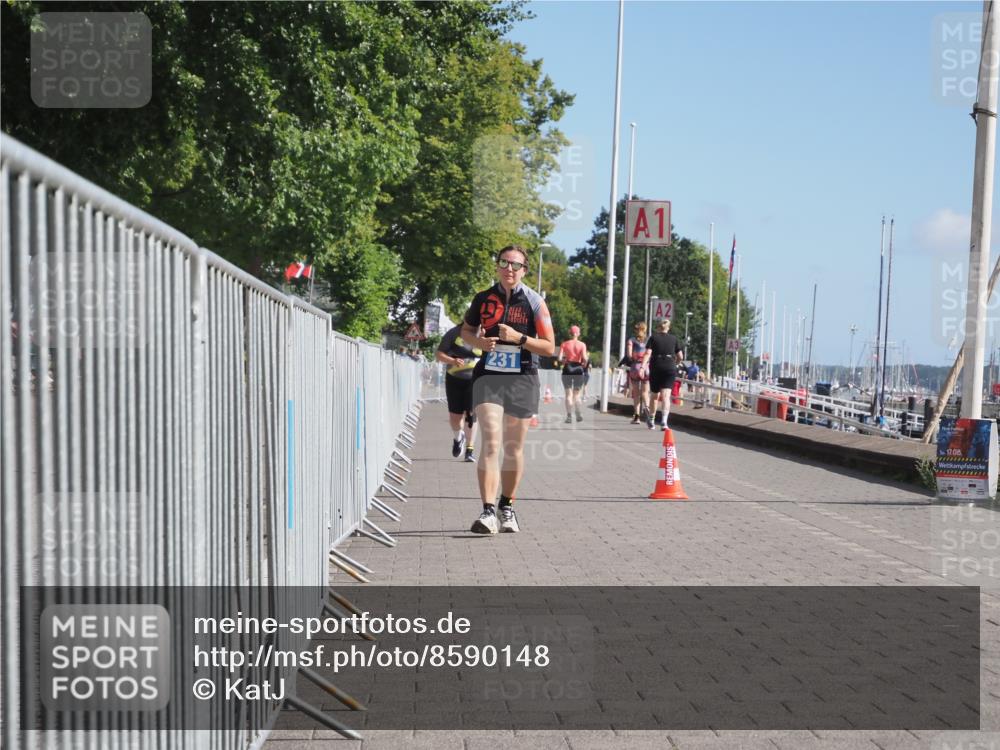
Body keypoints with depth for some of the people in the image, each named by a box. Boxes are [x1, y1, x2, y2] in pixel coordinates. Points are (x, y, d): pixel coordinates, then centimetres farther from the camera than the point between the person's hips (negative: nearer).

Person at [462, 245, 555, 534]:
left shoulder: (534, 302, 0)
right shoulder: (483, 299, 5)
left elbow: (549, 347, -2)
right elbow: (466, 330, 20)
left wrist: (518, 337, -16)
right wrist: (479, 341, -2)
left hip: (522, 380, 0)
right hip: (488, 376, 0)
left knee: (514, 448, 10)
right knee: (490, 443, -16)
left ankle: (507, 507, 27)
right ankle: (488, 511, -20)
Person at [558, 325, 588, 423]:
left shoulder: (564, 344, 1)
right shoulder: (582, 344, 0)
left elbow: (559, 358, -8)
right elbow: (585, 358, -13)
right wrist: (585, 363, 8)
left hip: (567, 369, 0)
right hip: (578, 369, 0)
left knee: (568, 394, 6)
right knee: (577, 394, 13)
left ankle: (569, 416, -2)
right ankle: (578, 413, -1)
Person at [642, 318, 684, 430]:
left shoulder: (653, 337, 3)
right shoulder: (674, 339, 8)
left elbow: (647, 353, -9)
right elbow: (680, 356, 6)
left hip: (656, 368, 0)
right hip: (670, 368, 0)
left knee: (654, 395, 15)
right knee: (666, 396, -6)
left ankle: (650, 420, 31)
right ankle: (664, 421, -24)